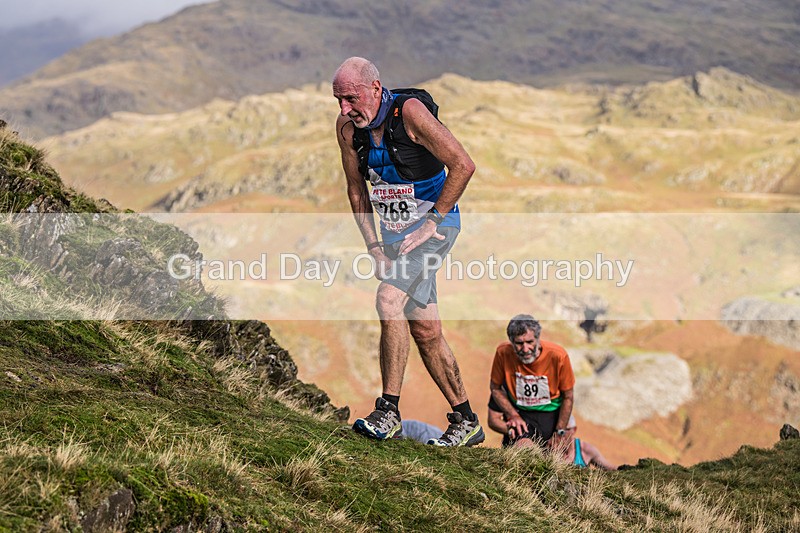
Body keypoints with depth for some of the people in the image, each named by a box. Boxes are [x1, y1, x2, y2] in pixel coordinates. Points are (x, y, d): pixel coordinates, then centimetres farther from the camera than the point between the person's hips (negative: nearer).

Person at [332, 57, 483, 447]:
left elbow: (463, 165, -22)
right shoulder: (347, 126, -2)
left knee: (389, 299, -25)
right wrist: (374, 247, -1)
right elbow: (357, 191, 9)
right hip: (394, 232, 7)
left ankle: (388, 412, -21)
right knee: (424, 331, 7)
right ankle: (466, 421, 18)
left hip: (434, 224, -7)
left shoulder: (410, 112, -21)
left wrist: (431, 222, -20)